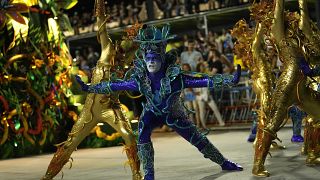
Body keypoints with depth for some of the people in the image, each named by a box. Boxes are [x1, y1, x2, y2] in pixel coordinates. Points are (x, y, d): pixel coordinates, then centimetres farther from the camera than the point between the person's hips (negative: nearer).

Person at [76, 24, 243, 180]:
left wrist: (231, 79, -43)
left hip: (174, 113, -1)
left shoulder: (175, 78, -33)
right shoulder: (140, 80, -26)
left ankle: (224, 162, 26)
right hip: (152, 112, 1)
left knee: (197, 139, 3)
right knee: (142, 136, -27)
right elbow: (113, 86, -17)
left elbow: (204, 81, -36)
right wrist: (88, 88, -16)